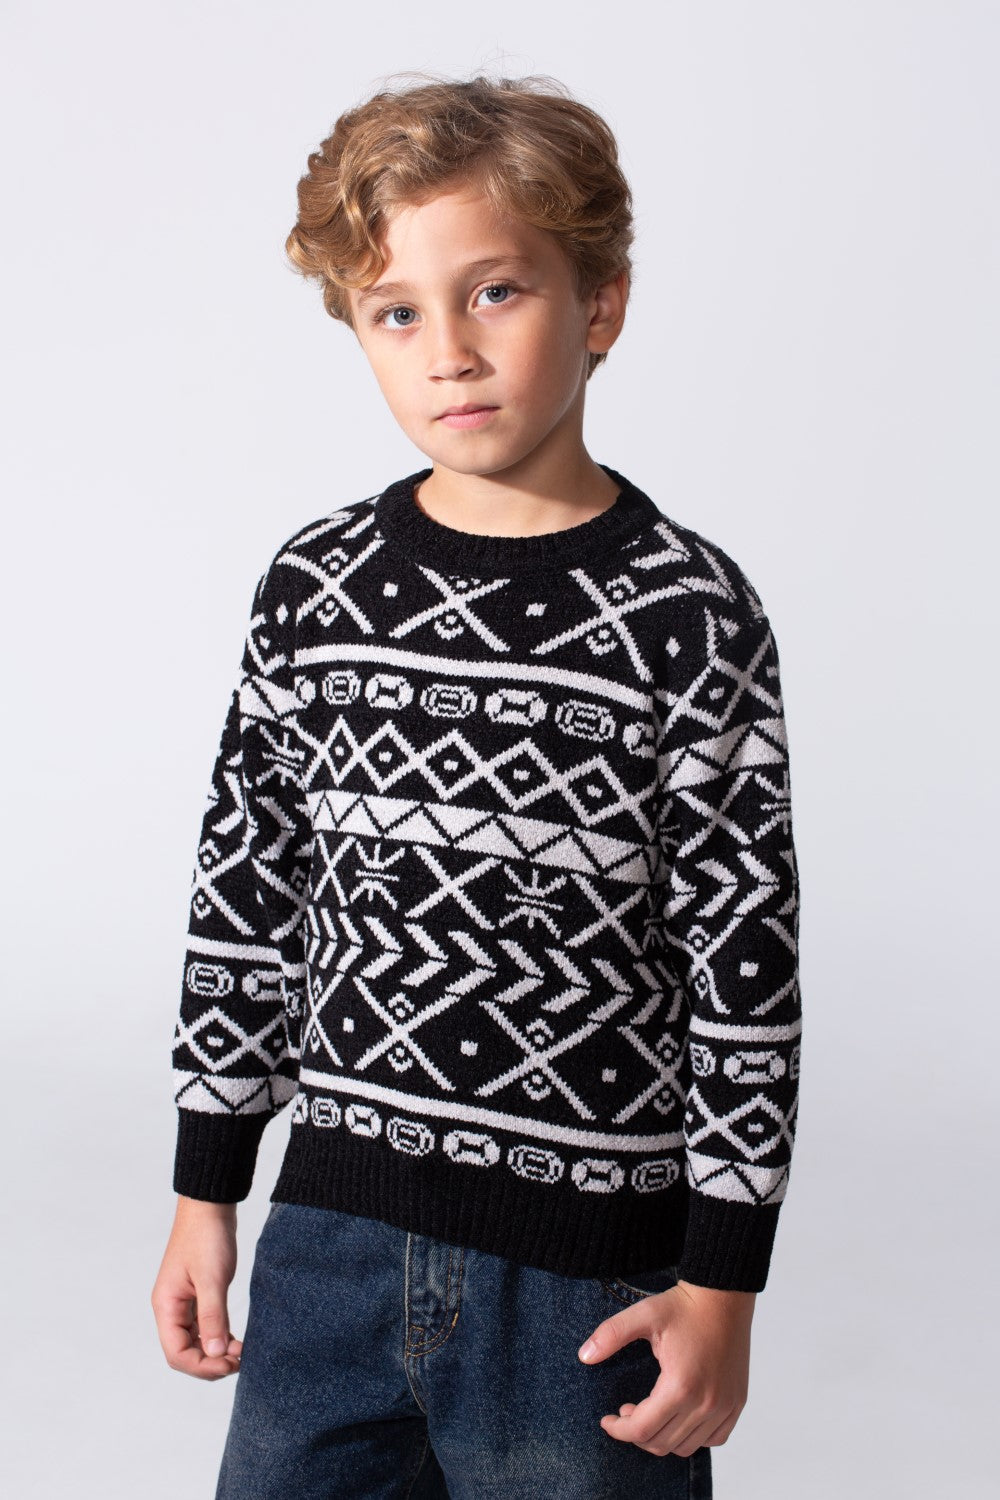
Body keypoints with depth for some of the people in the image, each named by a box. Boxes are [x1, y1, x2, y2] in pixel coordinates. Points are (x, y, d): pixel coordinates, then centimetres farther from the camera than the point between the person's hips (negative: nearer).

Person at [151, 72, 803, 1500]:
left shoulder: (685, 610, -11)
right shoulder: (318, 586, -1)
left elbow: (748, 963, -8)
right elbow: (244, 887, 7)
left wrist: (723, 1279, -7)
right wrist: (207, 1191, 10)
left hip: (587, 1269, -3)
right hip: (333, 1229, 4)